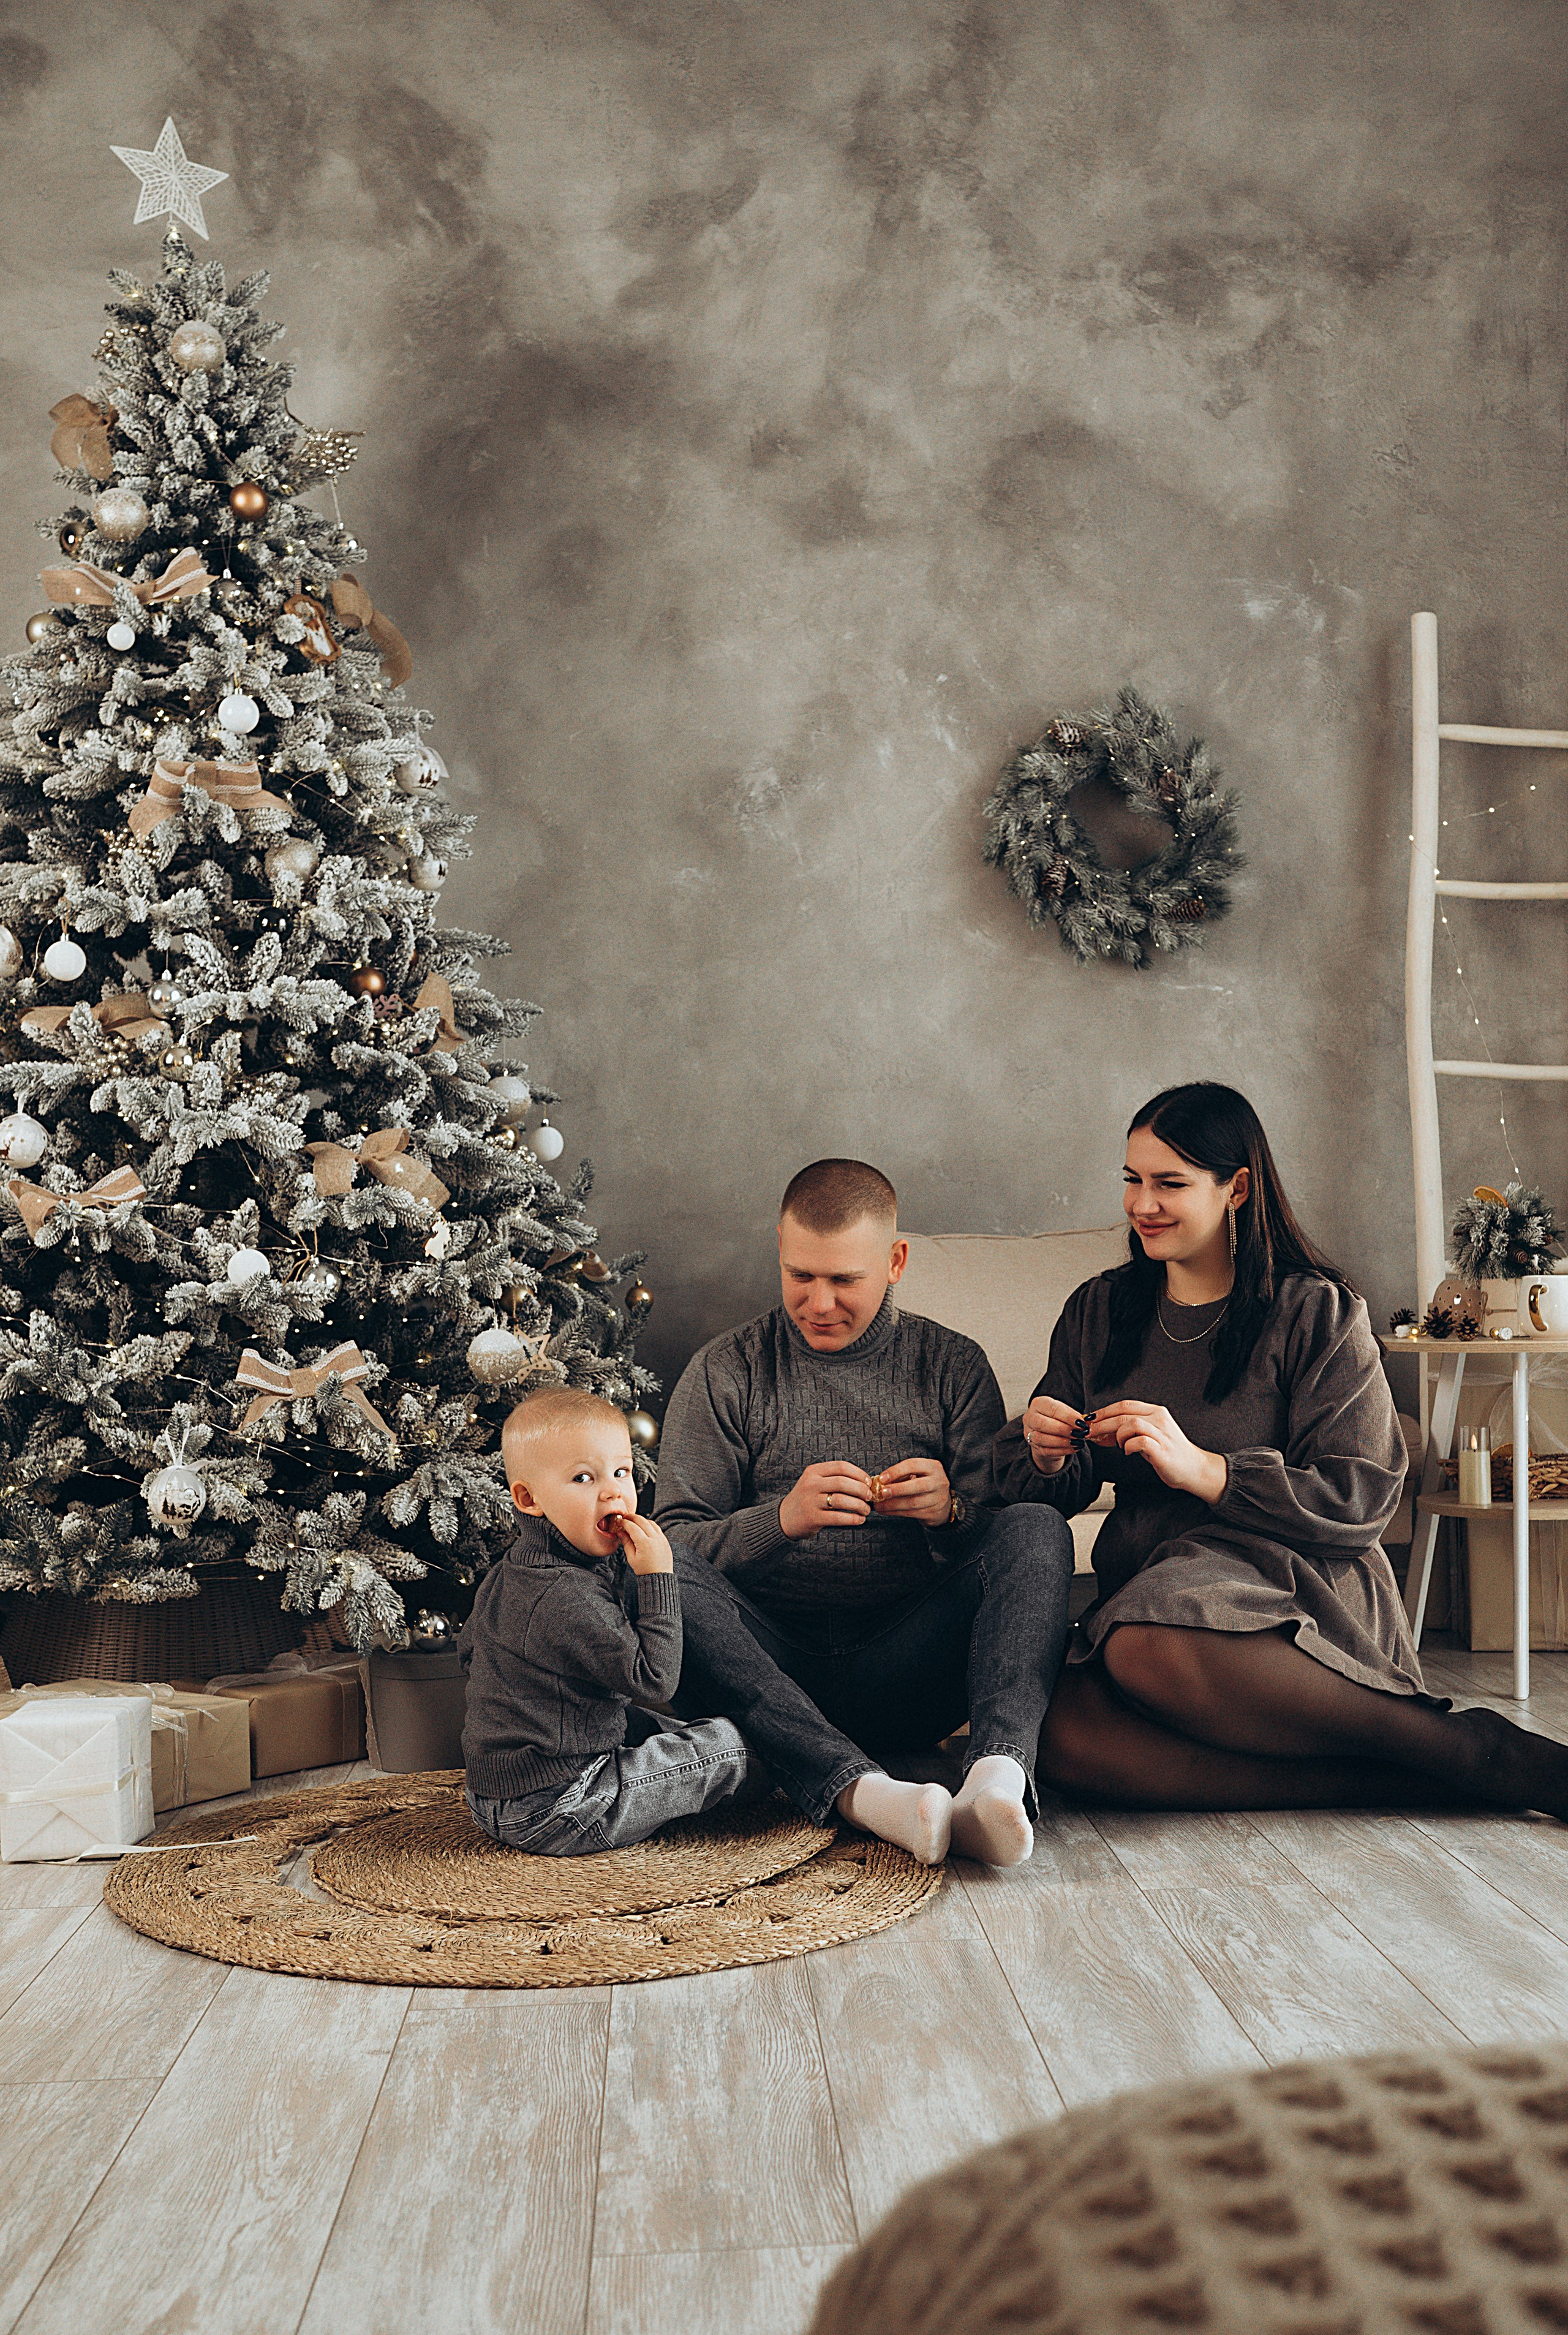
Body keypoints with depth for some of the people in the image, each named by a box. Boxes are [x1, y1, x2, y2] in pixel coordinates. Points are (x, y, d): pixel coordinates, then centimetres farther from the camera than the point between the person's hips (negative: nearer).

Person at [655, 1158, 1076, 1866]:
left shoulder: (953, 1367, 11)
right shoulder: (724, 1374, 7)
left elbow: (1004, 1537, 5)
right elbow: (677, 1540, -1)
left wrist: (949, 1513, -18)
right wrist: (781, 1518, -21)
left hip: (903, 1674, 1)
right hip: (771, 1668, 0)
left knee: (1040, 1529, -21)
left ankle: (998, 1771, -43)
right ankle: (855, 1789, -44)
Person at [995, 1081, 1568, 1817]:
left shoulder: (1318, 1313, 2)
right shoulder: (1095, 1314, 15)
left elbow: (1361, 1501, -6)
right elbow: (1052, 1495, 16)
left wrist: (1202, 1469, -17)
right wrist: (1044, 1457, -8)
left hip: (1295, 1584, -4)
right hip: (1148, 1590, 4)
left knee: (1146, 1649, -40)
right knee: (1066, 1738, -32)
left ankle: (1472, 1747, -24)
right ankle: (1407, 1782, -28)